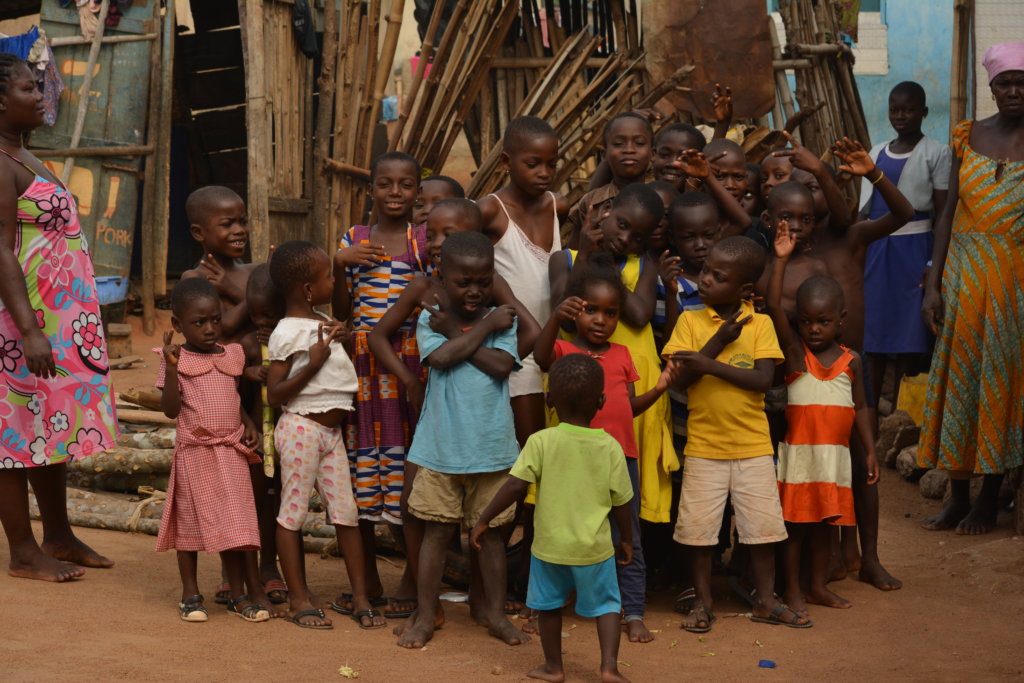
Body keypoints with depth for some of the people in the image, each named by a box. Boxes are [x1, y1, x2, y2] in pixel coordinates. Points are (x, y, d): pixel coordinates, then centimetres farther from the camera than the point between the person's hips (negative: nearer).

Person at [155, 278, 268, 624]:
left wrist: (248, 423, 3)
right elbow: (170, 410, -11)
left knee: (234, 523, 5)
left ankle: (238, 594, 15)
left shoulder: (232, 356, 9)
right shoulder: (176, 359, -5)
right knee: (190, 522, 6)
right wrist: (171, 369, -22)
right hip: (193, 453, -4)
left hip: (231, 453, 4)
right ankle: (190, 595, 16)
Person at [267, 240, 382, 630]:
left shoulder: (322, 322, 11)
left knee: (346, 512, 6)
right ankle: (298, 598, 9)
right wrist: (314, 363, -25)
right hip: (301, 427, -8)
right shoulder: (288, 333, -16)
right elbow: (274, 394, -18)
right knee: (294, 511, 2)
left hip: (332, 429, 8)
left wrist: (339, 340, 9)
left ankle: (360, 597, 10)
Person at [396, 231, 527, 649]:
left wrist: (457, 333, -12)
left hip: (491, 446, 1)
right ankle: (425, 616, 15)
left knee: (491, 530, 10)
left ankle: (495, 613, 22)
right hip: (441, 445, -1)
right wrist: (485, 327, -12)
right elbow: (441, 356, -20)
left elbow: (501, 365, -14)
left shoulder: (501, 318, 1)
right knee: (437, 530, 6)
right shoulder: (430, 319, -2)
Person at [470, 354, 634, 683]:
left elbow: (515, 485, -16)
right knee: (606, 604, 14)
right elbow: (621, 502, -1)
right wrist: (626, 539, 15)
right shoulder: (610, 447, -6)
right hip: (594, 546, 0)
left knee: (549, 604, 18)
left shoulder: (541, 441, -11)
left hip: (550, 545, 0)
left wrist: (483, 521, -7)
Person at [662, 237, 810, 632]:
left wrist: (710, 364, -20)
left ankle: (765, 602, 20)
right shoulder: (691, 321, -1)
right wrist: (718, 341, -17)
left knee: (763, 524, 5)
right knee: (698, 527, 3)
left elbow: (763, 380, -14)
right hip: (704, 445, 0)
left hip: (753, 446, 0)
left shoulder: (760, 324, -2)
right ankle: (702, 603, 18)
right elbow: (679, 379, -10)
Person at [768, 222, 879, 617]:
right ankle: (793, 590, 13)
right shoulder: (795, 351, -5)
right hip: (799, 452, -3)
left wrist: (870, 451, 5)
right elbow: (773, 306, -16)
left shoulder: (851, 361, 4)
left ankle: (819, 586, 25)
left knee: (825, 522, 12)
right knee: (794, 522, 3)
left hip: (835, 454, 3)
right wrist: (781, 258, -22)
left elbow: (860, 407, 9)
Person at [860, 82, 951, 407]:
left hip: (913, 247, -5)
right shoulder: (878, 153, 14)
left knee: (908, 333, -3)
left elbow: (943, 212, -5)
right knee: (874, 331, 5)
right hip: (877, 247, 5)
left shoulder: (935, 153, -1)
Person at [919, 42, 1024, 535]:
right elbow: (949, 214, 6)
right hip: (966, 277, 3)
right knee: (958, 380, 5)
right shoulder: (970, 137, 6)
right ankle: (958, 497, 14)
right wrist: (933, 285, 1)